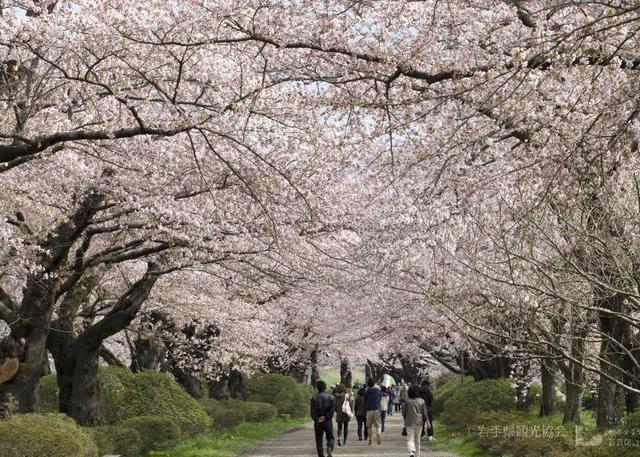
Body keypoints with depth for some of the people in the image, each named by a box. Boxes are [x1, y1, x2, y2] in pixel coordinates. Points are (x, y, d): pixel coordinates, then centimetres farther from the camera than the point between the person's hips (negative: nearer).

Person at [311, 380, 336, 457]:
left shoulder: (314, 398, 1)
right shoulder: (331, 397, 1)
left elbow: (313, 411, -7)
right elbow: (332, 409, -7)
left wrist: (317, 419, -7)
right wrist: (325, 417, -7)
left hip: (318, 422, 0)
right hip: (328, 421, 0)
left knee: (319, 440, 9)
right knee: (330, 437, 10)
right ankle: (329, 448, -19)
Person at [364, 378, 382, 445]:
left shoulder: (366, 392, -3)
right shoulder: (379, 391, 2)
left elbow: (365, 401, 8)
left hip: (369, 410, -1)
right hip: (377, 409, 1)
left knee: (369, 426, 10)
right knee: (378, 425, 5)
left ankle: (370, 440, 6)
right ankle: (379, 440, -7)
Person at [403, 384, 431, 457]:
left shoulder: (407, 401, -7)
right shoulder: (421, 401, -3)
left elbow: (403, 413, 0)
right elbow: (424, 413, -1)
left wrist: (405, 419, 18)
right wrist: (427, 421, 9)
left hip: (409, 422, -2)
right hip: (419, 422, 2)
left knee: (410, 439, -2)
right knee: (417, 439, 15)